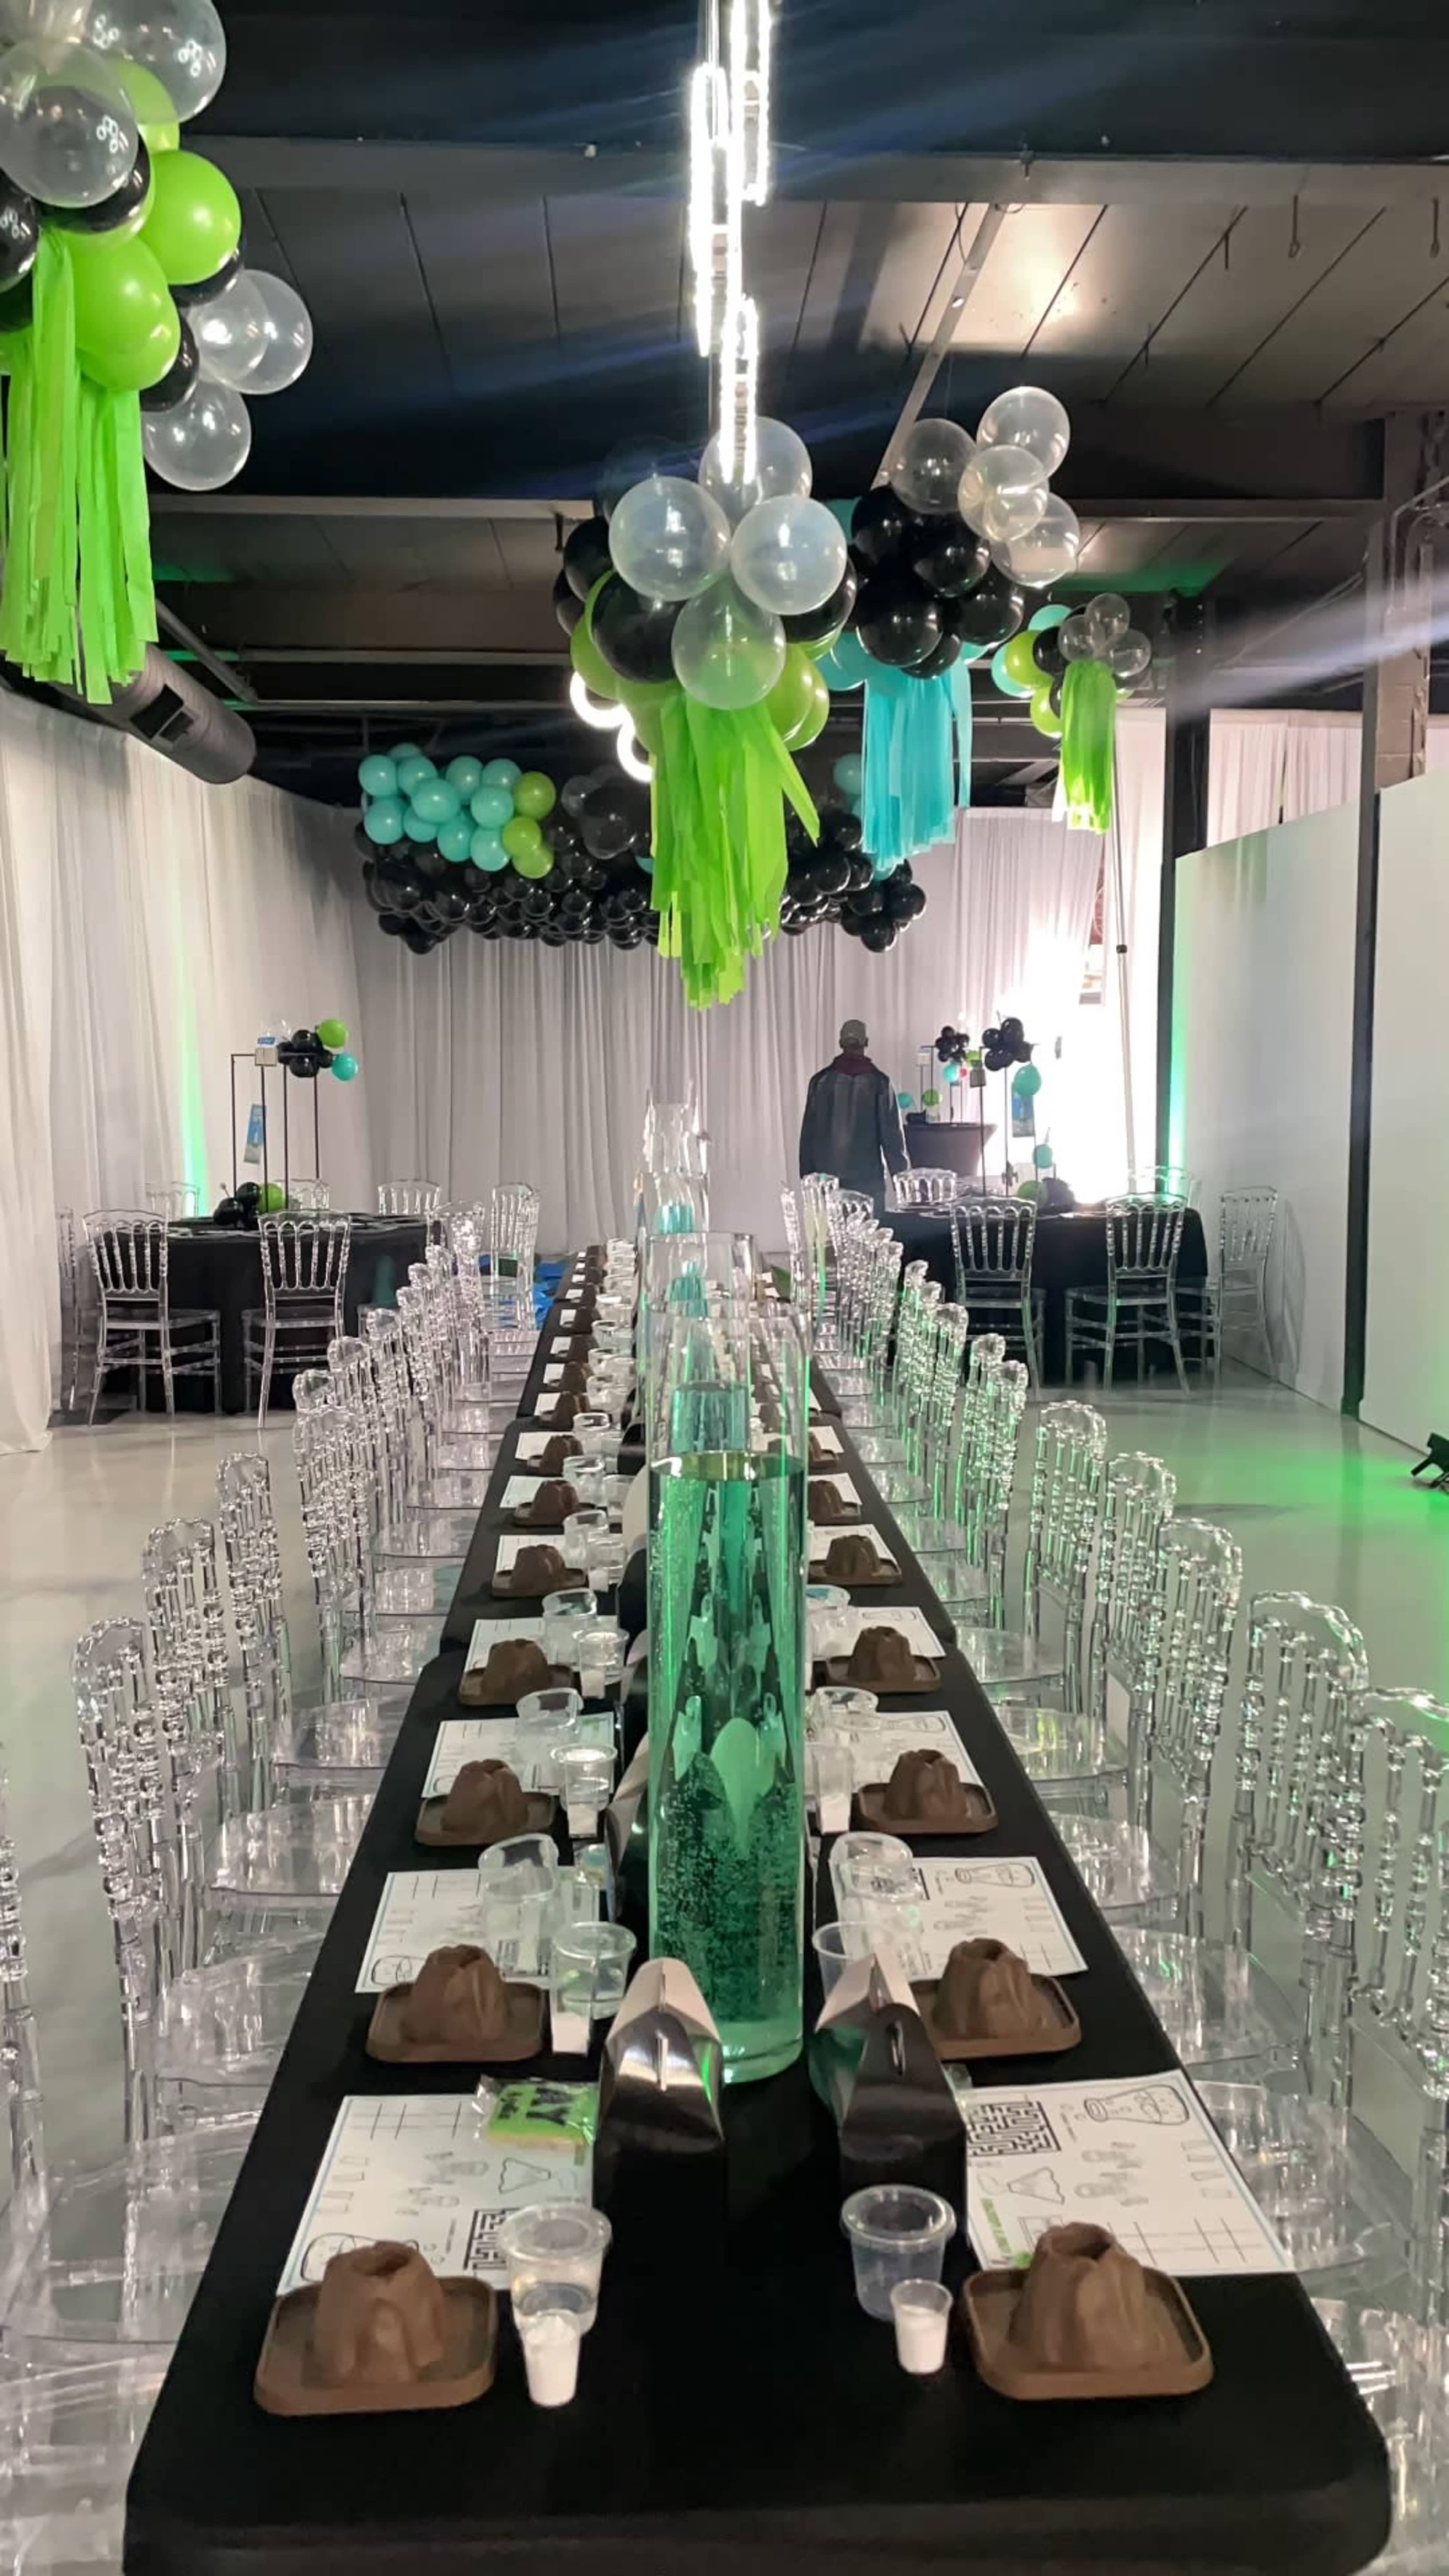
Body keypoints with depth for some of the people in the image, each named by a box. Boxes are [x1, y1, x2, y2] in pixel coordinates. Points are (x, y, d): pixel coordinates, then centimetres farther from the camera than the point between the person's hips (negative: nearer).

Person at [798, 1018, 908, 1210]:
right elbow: (891, 1132, -2)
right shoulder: (878, 1081, -2)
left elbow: (808, 1134, 5)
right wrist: (900, 1176, 3)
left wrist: (807, 1176, 11)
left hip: (827, 1179, 2)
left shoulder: (821, 1080, 3)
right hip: (868, 1178, -2)